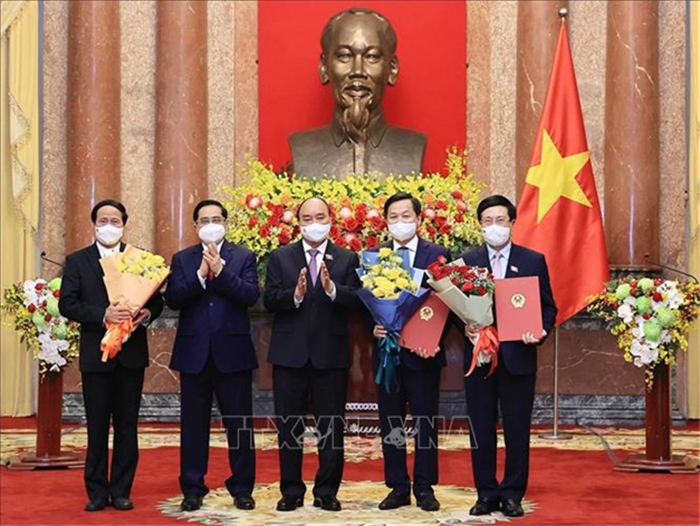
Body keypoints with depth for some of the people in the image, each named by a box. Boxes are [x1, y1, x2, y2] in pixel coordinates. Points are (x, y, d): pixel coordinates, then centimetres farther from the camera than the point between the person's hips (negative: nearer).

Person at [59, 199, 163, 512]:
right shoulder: (77, 261, 4)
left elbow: (156, 299, 6)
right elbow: (67, 304, -5)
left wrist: (147, 314, -17)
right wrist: (102, 315, -19)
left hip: (132, 354, 1)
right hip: (95, 354, -1)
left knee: (127, 426, 6)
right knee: (97, 427, 5)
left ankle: (121, 491, 14)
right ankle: (97, 492, 13)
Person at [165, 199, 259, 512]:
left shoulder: (244, 257, 4)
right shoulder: (182, 259, 8)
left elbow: (251, 296, -11)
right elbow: (172, 299, -6)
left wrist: (221, 270, -19)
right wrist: (200, 274, -18)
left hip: (232, 352, -1)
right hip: (194, 353, 1)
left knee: (239, 424, 3)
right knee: (193, 425, 7)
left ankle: (242, 489, 13)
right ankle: (193, 489, 16)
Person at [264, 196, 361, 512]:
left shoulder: (347, 259, 4)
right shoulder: (280, 257, 5)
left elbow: (356, 300, -8)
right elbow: (269, 301, -3)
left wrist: (332, 288, -24)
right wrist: (294, 294, -21)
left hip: (331, 354, 0)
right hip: (290, 353, 1)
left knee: (331, 427, 5)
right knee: (289, 427, 7)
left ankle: (327, 492, 16)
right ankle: (291, 491, 17)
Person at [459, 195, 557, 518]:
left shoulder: (533, 261, 4)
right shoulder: (467, 261, 6)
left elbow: (548, 307, 4)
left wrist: (541, 331, -14)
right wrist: (465, 328, -13)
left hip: (518, 357, -1)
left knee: (517, 430, 4)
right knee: (481, 429, 6)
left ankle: (512, 494, 15)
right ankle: (486, 494, 16)